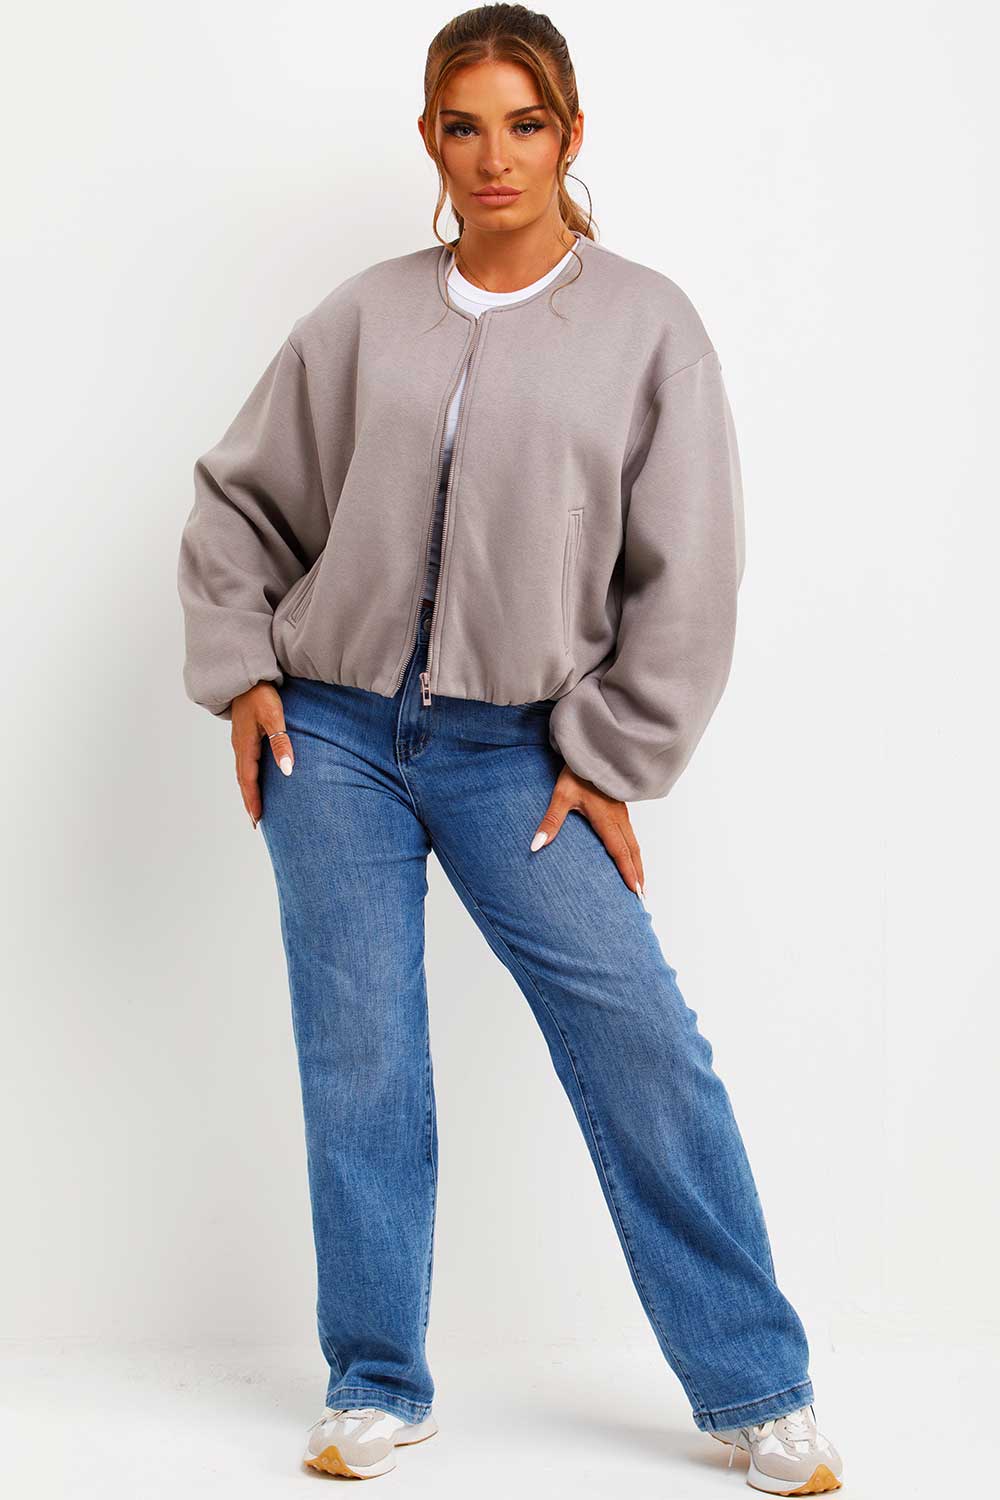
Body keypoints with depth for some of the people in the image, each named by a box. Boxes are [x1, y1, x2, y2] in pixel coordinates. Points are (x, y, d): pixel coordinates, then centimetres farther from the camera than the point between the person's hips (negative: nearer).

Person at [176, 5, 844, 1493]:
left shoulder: (646, 324, 0)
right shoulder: (365, 318, 4)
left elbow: (686, 573, 0)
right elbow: (240, 498, 15)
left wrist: (609, 760, -2)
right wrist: (244, 672, 5)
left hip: (520, 751, -1)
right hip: (335, 735, 2)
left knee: (645, 1047, -8)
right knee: (357, 1065, 4)